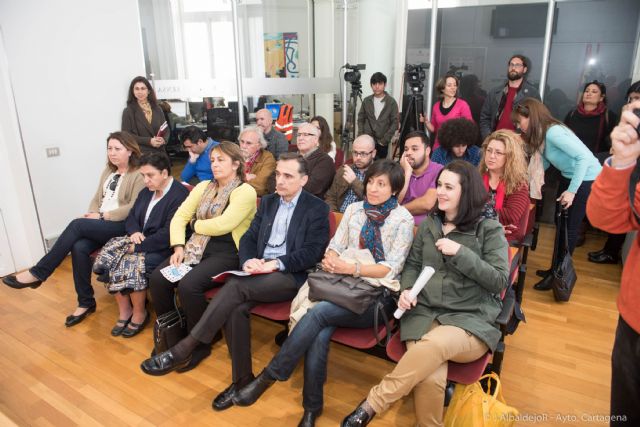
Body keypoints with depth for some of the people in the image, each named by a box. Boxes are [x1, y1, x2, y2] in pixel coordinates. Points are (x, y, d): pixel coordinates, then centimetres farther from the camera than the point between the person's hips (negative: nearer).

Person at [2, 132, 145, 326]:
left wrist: (103, 216, -14)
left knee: (77, 225, -27)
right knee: (79, 247, -23)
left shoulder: (138, 175, -7)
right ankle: (86, 303, -10)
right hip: (100, 223, 7)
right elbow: (97, 198, 19)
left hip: (121, 225, -6)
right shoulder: (108, 171, 19)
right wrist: (93, 214, -3)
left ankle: (37, 273, -14)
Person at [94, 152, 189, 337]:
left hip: (164, 248, -8)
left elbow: (168, 234, -23)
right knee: (107, 259, -12)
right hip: (139, 239, 9)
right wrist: (134, 232, -8)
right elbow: (131, 216, 16)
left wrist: (139, 247, -20)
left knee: (131, 265, -30)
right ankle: (124, 310, 2)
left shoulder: (179, 195, -17)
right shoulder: (147, 191, 12)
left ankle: (139, 313, -4)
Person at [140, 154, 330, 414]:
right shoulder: (268, 202, 17)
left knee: (237, 286, -30)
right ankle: (242, 379, -9)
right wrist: (248, 261, -10)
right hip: (260, 272, 5)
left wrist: (275, 264, -20)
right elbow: (248, 238, 12)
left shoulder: (317, 209, -1)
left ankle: (183, 351, -23)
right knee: (236, 308, -26)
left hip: (291, 276, -5)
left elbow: (313, 252, -9)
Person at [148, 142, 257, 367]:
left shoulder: (245, 191, -7)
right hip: (197, 249, 7)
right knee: (158, 278, -14)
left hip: (226, 254, -6)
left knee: (188, 285, -28)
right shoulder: (203, 187, 15)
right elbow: (180, 216, 9)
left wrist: (195, 224, -1)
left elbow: (221, 225, -18)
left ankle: (199, 343, -4)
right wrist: (178, 246, -6)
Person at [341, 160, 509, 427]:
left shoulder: (490, 230, 2)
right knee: (429, 379, -29)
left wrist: (460, 253, -14)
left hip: (471, 321, -2)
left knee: (432, 346, -37)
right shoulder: (429, 224, 14)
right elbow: (412, 264, 18)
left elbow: (500, 282, -4)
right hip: (424, 313, 3)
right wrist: (406, 290, -4)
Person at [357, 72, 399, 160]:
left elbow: (394, 123, -4)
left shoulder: (391, 102, -3)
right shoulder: (366, 101, 5)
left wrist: (385, 140, -10)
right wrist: (361, 136, -1)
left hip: (382, 142, -1)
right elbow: (361, 119, 10)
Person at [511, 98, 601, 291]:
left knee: (569, 227, -1)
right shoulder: (541, 134, -1)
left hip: (587, 179, -9)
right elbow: (544, 162, 9)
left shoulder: (553, 132, -28)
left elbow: (584, 157, -31)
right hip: (568, 176, 9)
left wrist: (572, 190, -28)